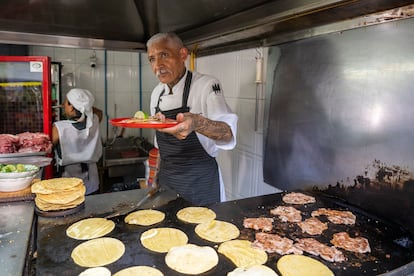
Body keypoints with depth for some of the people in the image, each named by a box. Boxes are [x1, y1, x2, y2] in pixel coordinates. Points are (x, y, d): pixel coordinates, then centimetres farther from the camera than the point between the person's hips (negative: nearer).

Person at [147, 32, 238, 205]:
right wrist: (156, 179, 15)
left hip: (200, 184, -5)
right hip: (166, 180, 6)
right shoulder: (157, 93, 3)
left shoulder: (206, 85, -15)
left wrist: (198, 123, -50)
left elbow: (229, 134, -30)